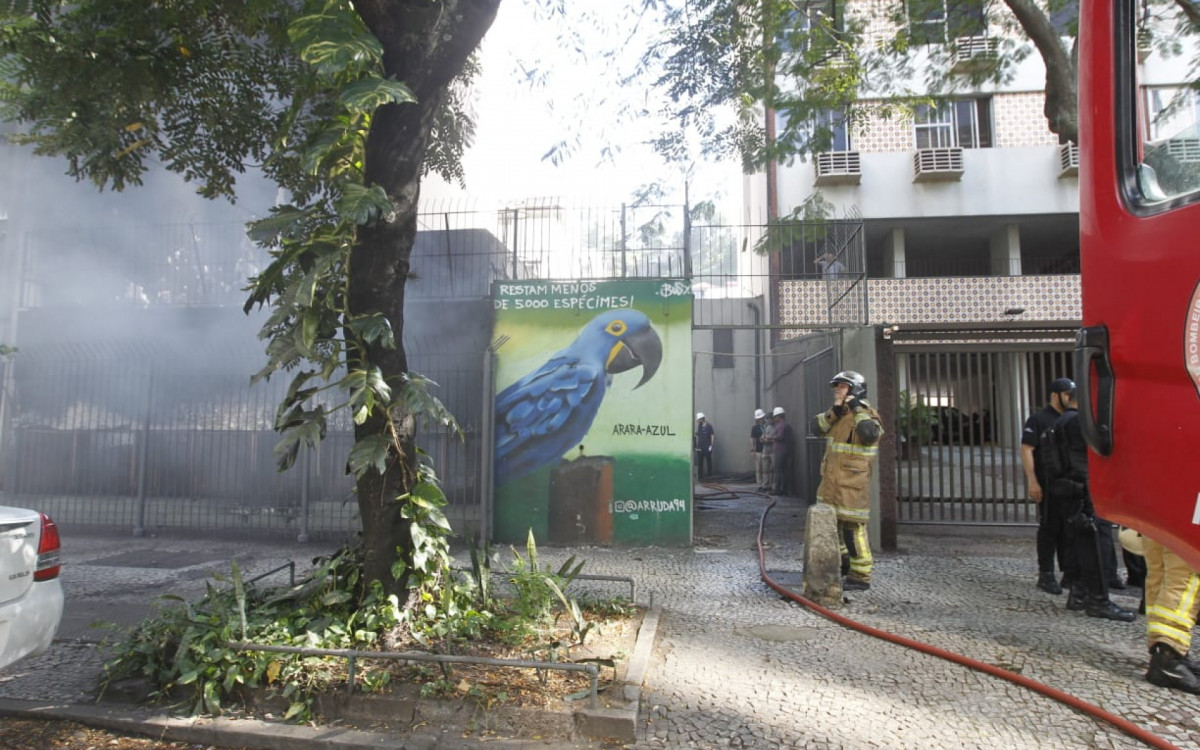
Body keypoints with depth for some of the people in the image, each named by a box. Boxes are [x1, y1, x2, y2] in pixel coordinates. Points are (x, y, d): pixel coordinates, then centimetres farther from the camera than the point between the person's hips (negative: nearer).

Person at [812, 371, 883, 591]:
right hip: (831, 480, 9)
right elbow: (817, 428, 1)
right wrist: (834, 411, -11)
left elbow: (869, 434, -32)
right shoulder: (837, 414, 13)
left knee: (853, 527, -7)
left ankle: (860, 576, 2)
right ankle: (843, 561, 37)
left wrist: (858, 409, -23)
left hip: (852, 483, -9)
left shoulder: (867, 414, -11)